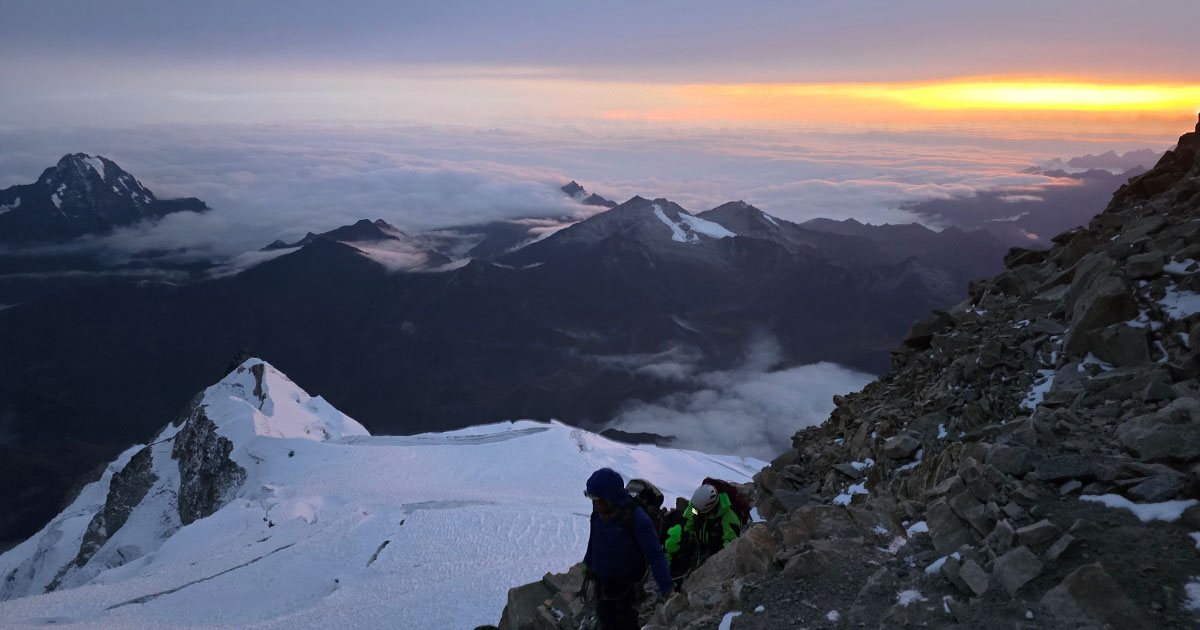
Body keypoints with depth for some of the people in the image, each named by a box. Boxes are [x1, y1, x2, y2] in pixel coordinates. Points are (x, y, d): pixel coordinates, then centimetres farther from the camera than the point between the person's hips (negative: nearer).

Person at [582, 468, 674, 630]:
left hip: (626, 585, -6)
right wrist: (588, 562, 26)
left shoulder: (636, 518, -27)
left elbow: (655, 555, -25)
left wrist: (665, 587, -28)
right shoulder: (599, 513, -8)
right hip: (602, 580, 6)